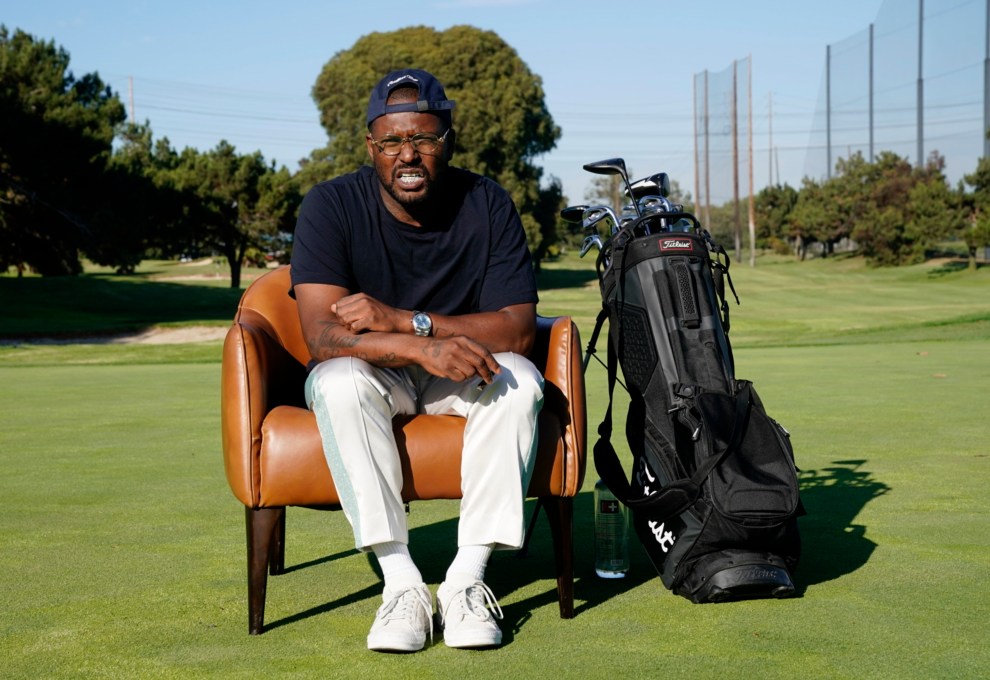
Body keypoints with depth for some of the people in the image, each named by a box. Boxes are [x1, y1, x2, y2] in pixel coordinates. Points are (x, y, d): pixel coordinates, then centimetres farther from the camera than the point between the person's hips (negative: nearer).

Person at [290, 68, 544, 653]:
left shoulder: (487, 204, -11)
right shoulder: (332, 205, -15)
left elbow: (519, 329, -18)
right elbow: (321, 335, -25)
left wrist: (404, 321, -29)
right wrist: (421, 347, -42)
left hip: (462, 381, 1)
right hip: (374, 376, -1)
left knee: (519, 381, -29)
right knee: (341, 380, -33)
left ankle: (467, 578, -26)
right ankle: (402, 582, -30)